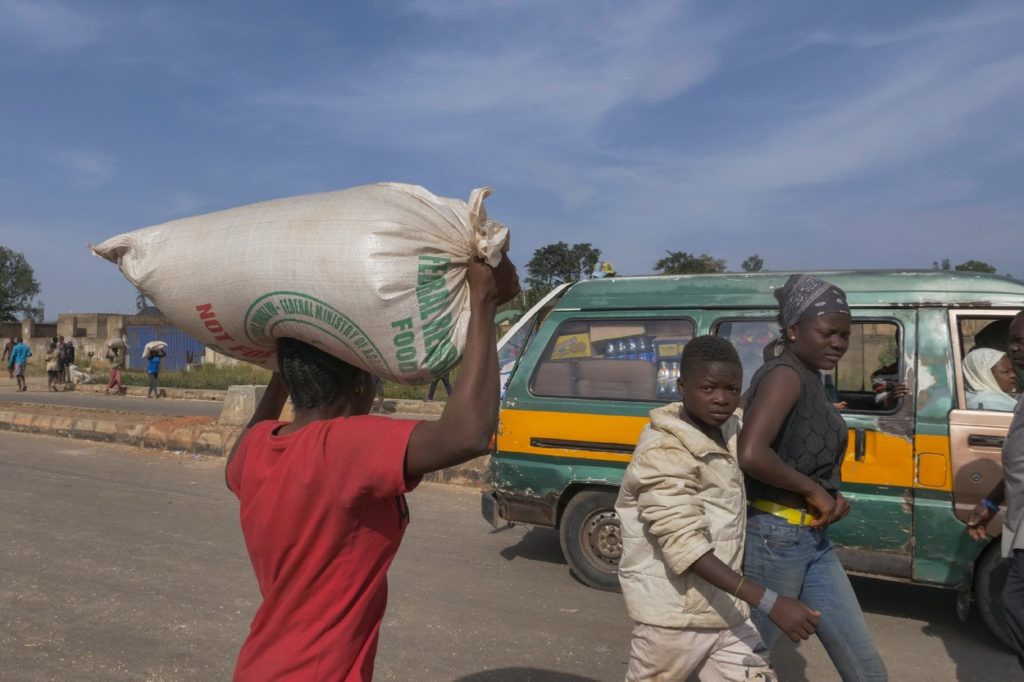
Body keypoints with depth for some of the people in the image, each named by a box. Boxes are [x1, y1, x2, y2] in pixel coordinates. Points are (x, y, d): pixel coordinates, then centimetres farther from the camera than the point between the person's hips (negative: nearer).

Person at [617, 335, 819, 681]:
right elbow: (686, 548, -29)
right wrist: (770, 602, -35)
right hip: (676, 617, -7)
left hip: (727, 610, 7)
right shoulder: (662, 453, -22)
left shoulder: (731, 428, 2)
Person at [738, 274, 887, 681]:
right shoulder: (785, 375, -18)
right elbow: (750, 455, -33)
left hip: (813, 541, 9)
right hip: (777, 537, -9)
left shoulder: (809, 378, 11)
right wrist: (813, 491, -19)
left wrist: (829, 498, -3)